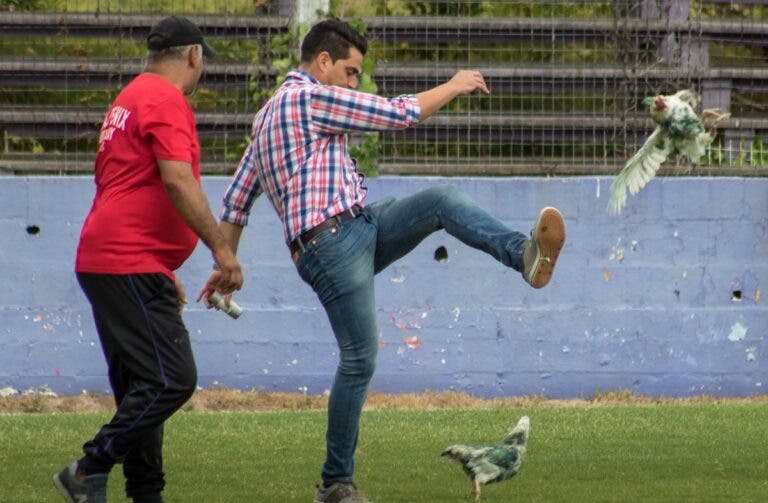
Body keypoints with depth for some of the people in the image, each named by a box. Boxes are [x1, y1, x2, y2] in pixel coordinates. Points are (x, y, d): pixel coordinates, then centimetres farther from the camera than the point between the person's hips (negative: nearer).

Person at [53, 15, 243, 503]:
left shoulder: (132, 97, 24)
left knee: (140, 388, 12)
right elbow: (177, 180, -22)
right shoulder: (166, 100, -9)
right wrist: (222, 248, -21)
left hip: (103, 262, 11)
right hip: (131, 266, -11)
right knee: (173, 378, -15)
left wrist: (163, 273, 30)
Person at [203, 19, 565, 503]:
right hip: (330, 242, -9)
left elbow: (236, 199, 24)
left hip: (364, 228, 9)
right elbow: (401, 114, -7)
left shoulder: (271, 114, 22)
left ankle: (523, 253, -35)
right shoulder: (311, 97, -8)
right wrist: (455, 86, 7)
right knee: (359, 362, -8)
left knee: (442, 200, -10)